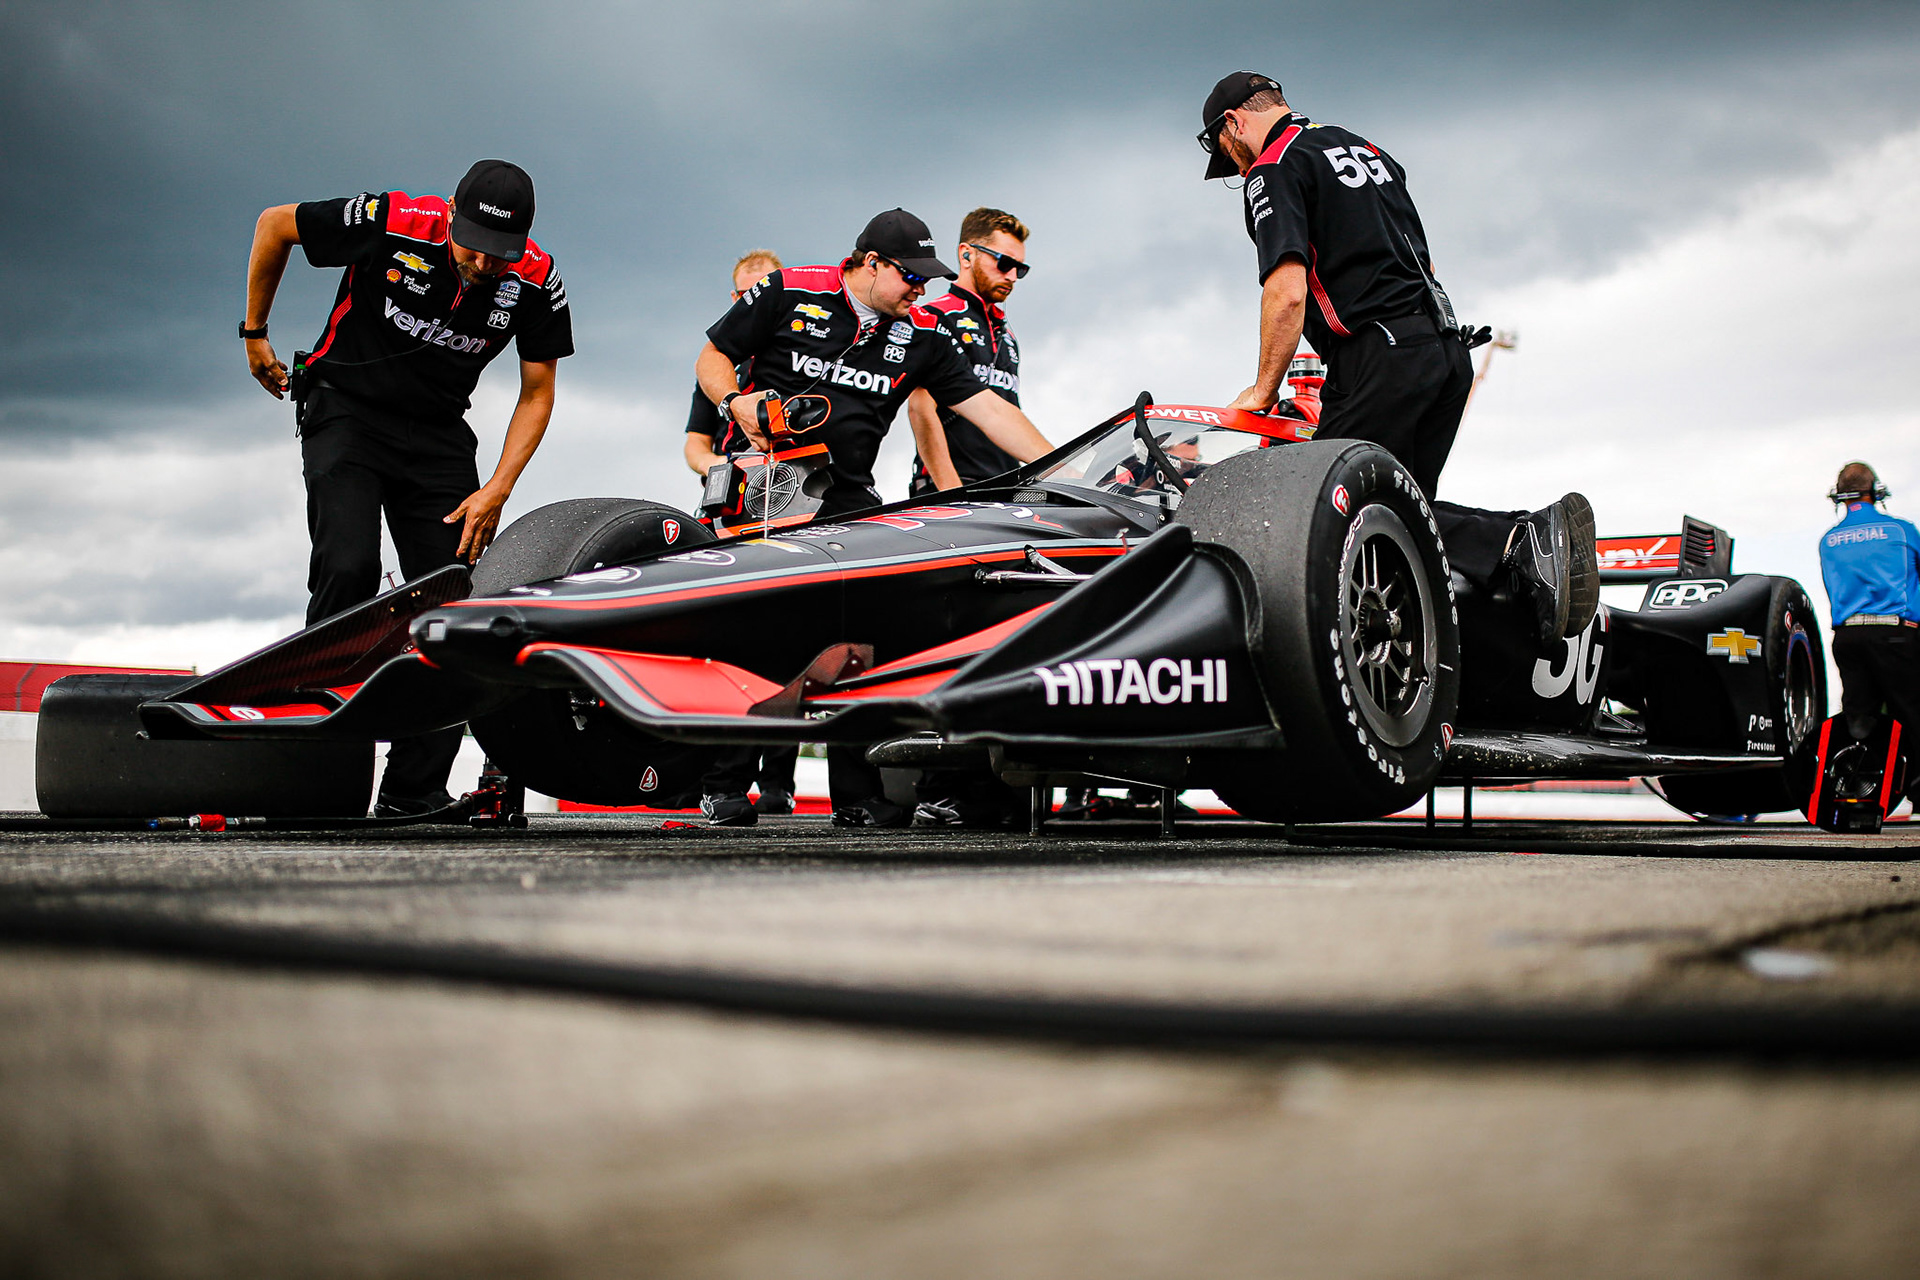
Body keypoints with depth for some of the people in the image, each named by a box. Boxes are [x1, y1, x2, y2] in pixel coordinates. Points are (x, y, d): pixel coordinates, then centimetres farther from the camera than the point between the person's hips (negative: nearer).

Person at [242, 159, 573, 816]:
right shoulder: (389, 223, -21)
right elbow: (274, 225, -4)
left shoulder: (537, 281, -13)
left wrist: (497, 490, -13)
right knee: (349, 570, -25)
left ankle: (413, 794, -4)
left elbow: (536, 393, -2)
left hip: (438, 435, 3)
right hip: (346, 410, -3)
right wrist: (254, 333, 4)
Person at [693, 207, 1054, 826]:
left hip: (848, 500, 3)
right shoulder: (789, 293, 1)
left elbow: (988, 409, 6)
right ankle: (721, 784, 1)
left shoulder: (922, 334, 8)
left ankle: (858, 796, -1)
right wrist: (735, 401, -14)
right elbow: (712, 357, 8)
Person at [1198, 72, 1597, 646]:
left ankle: (1516, 549, -27)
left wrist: (1263, 389, -5)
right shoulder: (1366, 149, 27)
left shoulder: (1273, 169, -1)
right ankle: (1535, 532, -15)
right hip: (1449, 347, 9)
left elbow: (1288, 292, -14)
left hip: (1382, 356, -9)